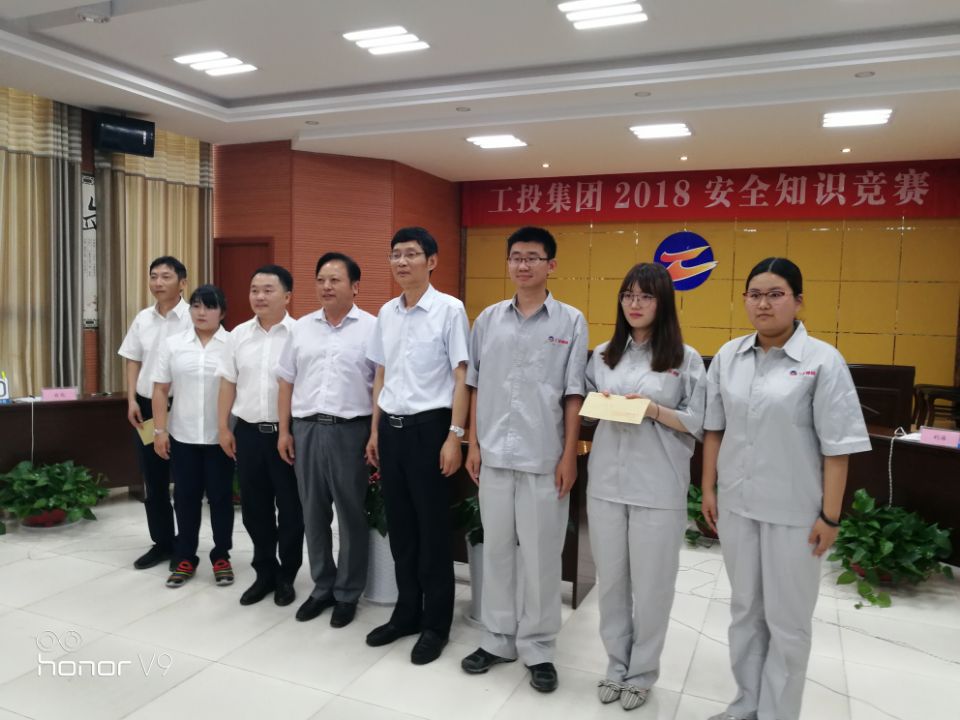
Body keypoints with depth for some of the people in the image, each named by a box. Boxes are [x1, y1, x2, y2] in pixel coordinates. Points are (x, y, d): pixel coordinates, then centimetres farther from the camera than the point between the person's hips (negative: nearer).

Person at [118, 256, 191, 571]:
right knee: (153, 480, 12)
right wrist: (132, 401, 4)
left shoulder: (193, 318, -11)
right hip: (146, 406, 6)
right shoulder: (142, 319, 8)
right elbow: (133, 362, 13)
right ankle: (162, 542, 26)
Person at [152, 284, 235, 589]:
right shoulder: (173, 344, 4)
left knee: (220, 496, 7)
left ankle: (221, 557, 21)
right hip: (183, 436, 3)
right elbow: (160, 390, 6)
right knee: (185, 496, 10)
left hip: (220, 436, -2)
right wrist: (160, 430, 0)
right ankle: (185, 558, 23)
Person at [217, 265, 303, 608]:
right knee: (254, 508, 13)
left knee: (290, 507, 7)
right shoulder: (239, 335, 7)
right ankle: (265, 572, 29)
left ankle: (287, 576, 24)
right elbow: (228, 383, 11)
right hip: (248, 431, 5)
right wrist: (224, 428, 8)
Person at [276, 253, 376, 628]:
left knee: (351, 514, 6)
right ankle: (322, 587, 28)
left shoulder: (371, 328, -4)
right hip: (307, 428, 4)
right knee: (313, 514, 12)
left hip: (350, 429, -4)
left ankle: (348, 594, 21)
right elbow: (287, 382, 13)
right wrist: (285, 430, 8)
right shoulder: (301, 328, 10)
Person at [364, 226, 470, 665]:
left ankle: (436, 624, 20)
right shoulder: (386, 313, 10)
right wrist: (375, 431, 13)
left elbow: (462, 377, -10)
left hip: (429, 427, -6)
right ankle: (407, 613, 31)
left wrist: (454, 436, -15)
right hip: (392, 428, 6)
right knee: (400, 528, 15)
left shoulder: (449, 310, -8)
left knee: (433, 531, 5)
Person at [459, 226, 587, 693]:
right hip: (494, 453, 3)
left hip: (544, 457, -2)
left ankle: (538, 647, 23)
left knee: (541, 555, 7)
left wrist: (569, 454, -5)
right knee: (496, 549, 13)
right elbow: (476, 386, 9)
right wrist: (473, 444, 5)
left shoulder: (570, 321, -1)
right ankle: (498, 638, 29)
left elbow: (573, 394, -2)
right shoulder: (488, 319, 6)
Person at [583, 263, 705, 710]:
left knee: (651, 585, 7)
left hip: (658, 488, -3)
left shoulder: (685, 358, -2)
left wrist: (654, 410, -17)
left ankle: (642, 673, 27)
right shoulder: (604, 354, 8)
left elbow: (698, 423, -3)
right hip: (606, 482, 3)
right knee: (611, 581, 13)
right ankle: (616, 666, 32)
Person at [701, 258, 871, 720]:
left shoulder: (823, 360, -11)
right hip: (736, 502, 4)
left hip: (794, 509, -4)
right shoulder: (728, 356, 2)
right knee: (744, 609, 18)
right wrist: (708, 488, 7)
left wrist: (830, 515, -10)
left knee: (787, 620, 10)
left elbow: (837, 446, -10)